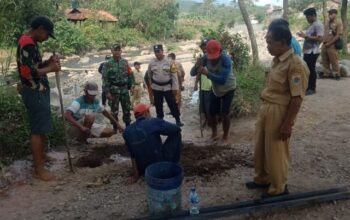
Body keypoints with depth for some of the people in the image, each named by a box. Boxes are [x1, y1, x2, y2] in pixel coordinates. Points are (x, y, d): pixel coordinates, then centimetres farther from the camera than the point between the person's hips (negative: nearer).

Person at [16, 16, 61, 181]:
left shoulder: (31, 42, 14)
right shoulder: (27, 44, -19)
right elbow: (28, 72, -27)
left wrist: (48, 62, 4)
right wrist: (50, 68, -17)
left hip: (39, 91, 11)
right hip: (34, 92, -11)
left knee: (43, 126, 21)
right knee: (38, 129, -5)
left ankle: (41, 155, 38)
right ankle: (38, 169, 3)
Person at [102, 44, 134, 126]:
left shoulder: (125, 62, 5)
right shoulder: (108, 64, -7)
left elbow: (130, 74, 10)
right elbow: (105, 78, -9)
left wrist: (132, 86, 3)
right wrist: (107, 91, -14)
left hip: (124, 89, 4)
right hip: (114, 90, -3)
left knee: (127, 109, 11)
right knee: (114, 110, 4)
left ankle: (128, 125, 26)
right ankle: (115, 127, 16)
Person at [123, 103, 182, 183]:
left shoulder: (127, 131, -1)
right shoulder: (154, 122, -15)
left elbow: (133, 155, 3)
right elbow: (177, 129, -6)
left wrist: (135, 175, 10)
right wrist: (160, 129, 13)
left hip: (143, 169, 7)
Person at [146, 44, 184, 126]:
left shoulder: (169, 61, -7)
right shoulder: (152, 63, 0)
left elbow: (174, 75, -7)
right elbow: (149, 74, 16)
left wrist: (175, 87, -10)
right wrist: (152, 83, 21)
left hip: (168, 87, -2)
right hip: (156, 88, 2)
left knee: (172, 104, 1)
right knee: (158, 105, 11)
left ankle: (178, 120, 11)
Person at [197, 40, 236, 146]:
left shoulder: (226, 59, -33)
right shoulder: (206, 58, -21)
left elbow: (222, 80, -42)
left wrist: (207, 73, -49)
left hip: (228, 89, -4)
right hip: (215, 89, 4)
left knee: (224, 113, -9)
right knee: (211, 113, 5)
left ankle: (225, 137, 11)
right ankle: (214, 133, 29)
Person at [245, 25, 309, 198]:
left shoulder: (295, 65, -20)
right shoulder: (277, 60, 7)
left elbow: (297, 98, -21)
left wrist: (287, 124, -21)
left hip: (279, 113, -9)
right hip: (266, 109, 9)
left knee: (275, 153, 6)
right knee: (260, 148, 21)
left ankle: (278, 189, 26)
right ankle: (262, 179, 41)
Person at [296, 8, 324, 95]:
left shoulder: (318, 25, -12)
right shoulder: (311, 25, 17)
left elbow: (320, 39, -22)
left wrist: (306, 36, -22)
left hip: (313, 52, -9)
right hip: (307, 51, 10)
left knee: (311, 70, -4)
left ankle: (312, 89, 4)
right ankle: (308, 87, 21)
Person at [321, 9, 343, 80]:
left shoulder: (338, 23, -6)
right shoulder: (327, 23, 15)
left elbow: (338, 35, -13)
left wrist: (329, 43, -15)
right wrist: (323, 41, 4)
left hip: (332, 45, -7)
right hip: (324, 45, 7)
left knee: (334, 61, -2)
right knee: (325, 61, 11)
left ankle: (337, 74, 8)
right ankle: (327, 73, 22)